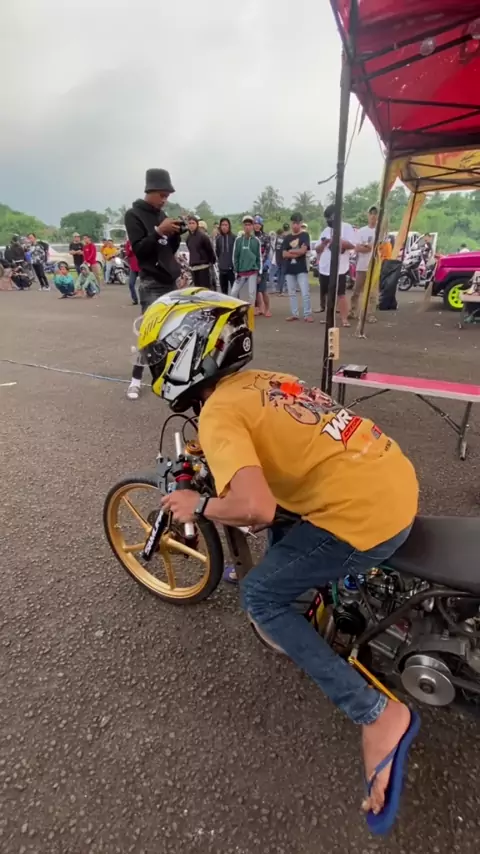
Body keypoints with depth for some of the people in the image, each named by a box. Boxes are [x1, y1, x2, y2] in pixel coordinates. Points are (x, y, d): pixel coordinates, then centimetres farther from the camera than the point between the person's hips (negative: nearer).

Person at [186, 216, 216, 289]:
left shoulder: (203, 236, -8)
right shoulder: (188, 237, 11)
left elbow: (210, 250, -3)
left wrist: (211, 262, 3)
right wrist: (192, 262, 19)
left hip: (204, 266, -6)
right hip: (193, 267, 6)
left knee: (205, 289, -8)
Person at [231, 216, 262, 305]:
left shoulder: (256, 240, 2)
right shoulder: (238, 240, 3)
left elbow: (259, 257, 4)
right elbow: (235, 256, 4)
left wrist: (259, 273, -1)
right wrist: (236, 271, -1)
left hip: (253, 271, -1)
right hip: (241, 272, 1)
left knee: (252, 293, 0)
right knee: (234, 293, -2)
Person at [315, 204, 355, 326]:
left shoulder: (346, 227, 0)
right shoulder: (325, 230, 17)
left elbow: (351, 245, -11)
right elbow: (317, 249, 14)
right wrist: (323, 243, -6)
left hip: (339, 269, -6)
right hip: (324, 268, 6)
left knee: (340, 294, -9)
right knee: (327, 294, 11)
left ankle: (344, 319, -7)